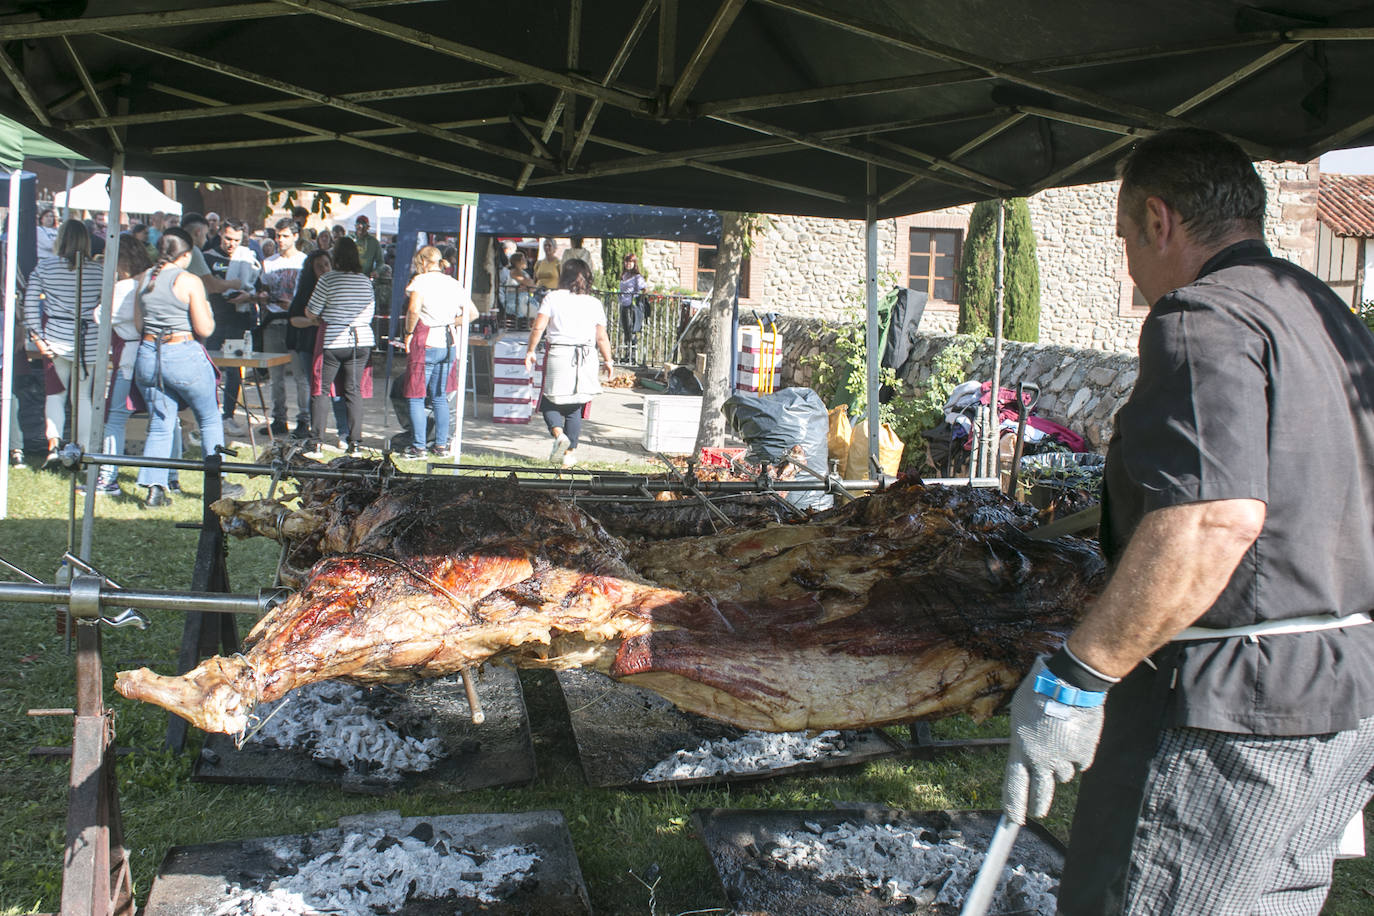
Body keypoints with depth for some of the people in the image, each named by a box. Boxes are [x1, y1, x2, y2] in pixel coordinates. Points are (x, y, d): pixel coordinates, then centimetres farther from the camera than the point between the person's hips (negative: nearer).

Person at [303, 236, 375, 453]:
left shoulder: (328, 279, -9)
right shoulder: (366, 281, 5)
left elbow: (311, 312, -4)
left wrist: (321, 319, 17)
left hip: (333, 341, -4)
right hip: (362, 341, 4)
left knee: (321, 389, 5)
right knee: (354, 390, 8)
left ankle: (317, 439, 4)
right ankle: (355, 441, 7)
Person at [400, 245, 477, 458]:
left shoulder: (421, 281, -7)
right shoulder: (453, 284, 10)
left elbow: (414, 309, -23)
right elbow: (472, 313, 10)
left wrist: (409, 332, -10)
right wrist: (451, 324, 10)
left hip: (424, 345, -6)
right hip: (447, 345, 6)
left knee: (415, 397, 2)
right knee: (440, 397, 14)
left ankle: (418, 447, 0)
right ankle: (441, 445, 15)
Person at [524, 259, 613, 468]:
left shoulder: (553, 298, 0)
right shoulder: (594, 303, 6)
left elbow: (538, 327, -6)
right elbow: (602, 338, 6)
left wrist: (530, 351, 4)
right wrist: (608, 360, 17)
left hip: (558, 354, -2)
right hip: (586, 358, 2)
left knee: (549, 402, 10)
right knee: (575, 407, 9)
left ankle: (558, 433, -17)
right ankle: (570, 453, 9)